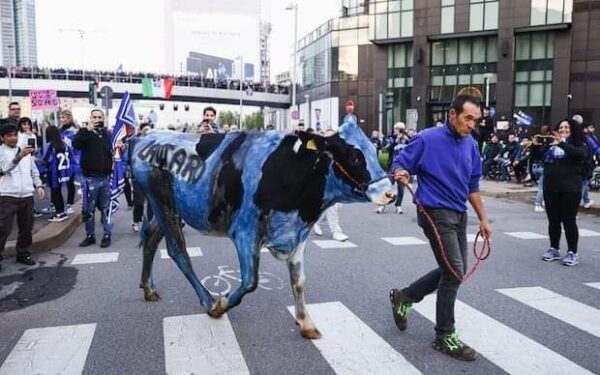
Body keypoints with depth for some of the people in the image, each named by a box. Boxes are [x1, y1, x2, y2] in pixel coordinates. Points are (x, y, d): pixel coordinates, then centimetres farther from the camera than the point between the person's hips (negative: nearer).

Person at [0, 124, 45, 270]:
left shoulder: (25, 151, 15)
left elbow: (34, 170, 21)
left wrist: (39, 185, 6)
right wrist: (19, 157, -36)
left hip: (27, 195, 5)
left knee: (26, 227, 10)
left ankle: (23, 254, 23)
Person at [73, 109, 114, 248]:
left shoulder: (108, 133, 9)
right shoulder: (85, 132, -1)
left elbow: (113, 151, 17)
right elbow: (75, 144, -21)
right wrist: (87, 130, -28)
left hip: (106, 177, 2)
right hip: (90, 178, -2)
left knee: (106, 209, 9)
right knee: (88, 209, 6)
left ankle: (107, 235, 17)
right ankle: (90, 235, 18)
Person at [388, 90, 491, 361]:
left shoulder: (471, 144, 8)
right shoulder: (427, 139, -12)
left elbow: (472, 185, 15)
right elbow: (399, 163, -8)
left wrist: (482, 218, 16)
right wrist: (401, 173, -31)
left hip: (459, 215, 8)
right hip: (436, 213, -8)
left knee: (453, 271, 13)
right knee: (454, 273, -9)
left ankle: (403, 297, 31)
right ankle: (444, 337, 8)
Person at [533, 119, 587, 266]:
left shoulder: (577, 144, 0)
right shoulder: (551, 144, 12)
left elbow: (581, 155, -20)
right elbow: (539, 155, 13)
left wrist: (561, 144, -29)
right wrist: (536, 145, -7)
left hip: (570, 189, -4)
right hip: (550, 188, 4)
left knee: (569, 221, -2)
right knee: (553, 220, 10)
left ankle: (572, 253, 6)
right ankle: (554, 249, 22)